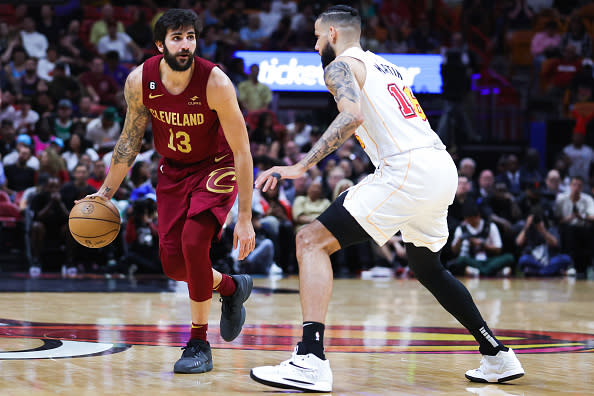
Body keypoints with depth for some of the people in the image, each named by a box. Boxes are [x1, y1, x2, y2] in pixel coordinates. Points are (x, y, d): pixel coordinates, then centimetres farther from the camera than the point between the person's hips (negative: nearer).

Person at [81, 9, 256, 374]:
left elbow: (242, 151, -24)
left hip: (216, 167, -4)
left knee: (193, 240, -25)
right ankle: (231, 288, 32)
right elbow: (131, 139, 0)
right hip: (174, 169, 5)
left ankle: (199, 343, -8)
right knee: (172, 262, -1)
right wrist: (106, 192, -1)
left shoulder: (216, 83, -28)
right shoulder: (140, 81, -17)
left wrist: (245, 218, -25)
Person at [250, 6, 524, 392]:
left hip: (408, 169, -9)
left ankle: (311, 361, -23)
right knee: (427, 267, 31)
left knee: (312, 241, -9)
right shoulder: (385, 66, 29)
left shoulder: (341, 66, 3)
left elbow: (353, 116, -18)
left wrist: (301, 166, -22)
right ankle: (498, 357, 33)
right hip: (444, 168, 9)